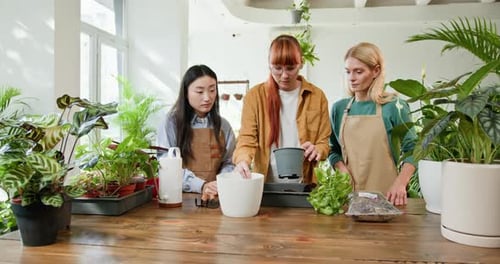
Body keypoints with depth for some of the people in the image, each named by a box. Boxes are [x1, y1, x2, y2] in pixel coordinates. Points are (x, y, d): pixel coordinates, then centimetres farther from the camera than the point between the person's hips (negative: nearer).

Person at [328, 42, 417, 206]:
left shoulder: (394, 107, -5)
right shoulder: (339, 108, 5)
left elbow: (412, 150, -4)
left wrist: (400, 184, -15)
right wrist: (342, 171, -7)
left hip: (384, 195, -2)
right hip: (348, 193, 3)